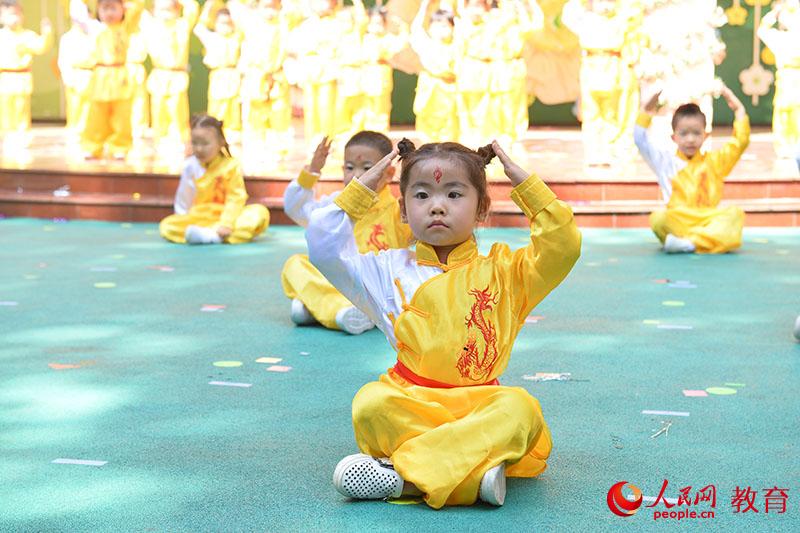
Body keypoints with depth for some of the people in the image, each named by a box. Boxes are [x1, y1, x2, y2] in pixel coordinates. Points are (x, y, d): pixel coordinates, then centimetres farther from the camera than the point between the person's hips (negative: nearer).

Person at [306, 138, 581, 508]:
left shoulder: (503, 270, 13)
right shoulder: (390, 270, 15)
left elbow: (563, 247, 1)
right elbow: (324, 247, 9)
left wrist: (527, 186, 2)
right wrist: (359, 191, 10)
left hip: (480, 406, 0)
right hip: (407, 402, 0)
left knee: (521, 408, -33)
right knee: (371, 402, -32)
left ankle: (402, 475, -35)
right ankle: (474, 472, -33)